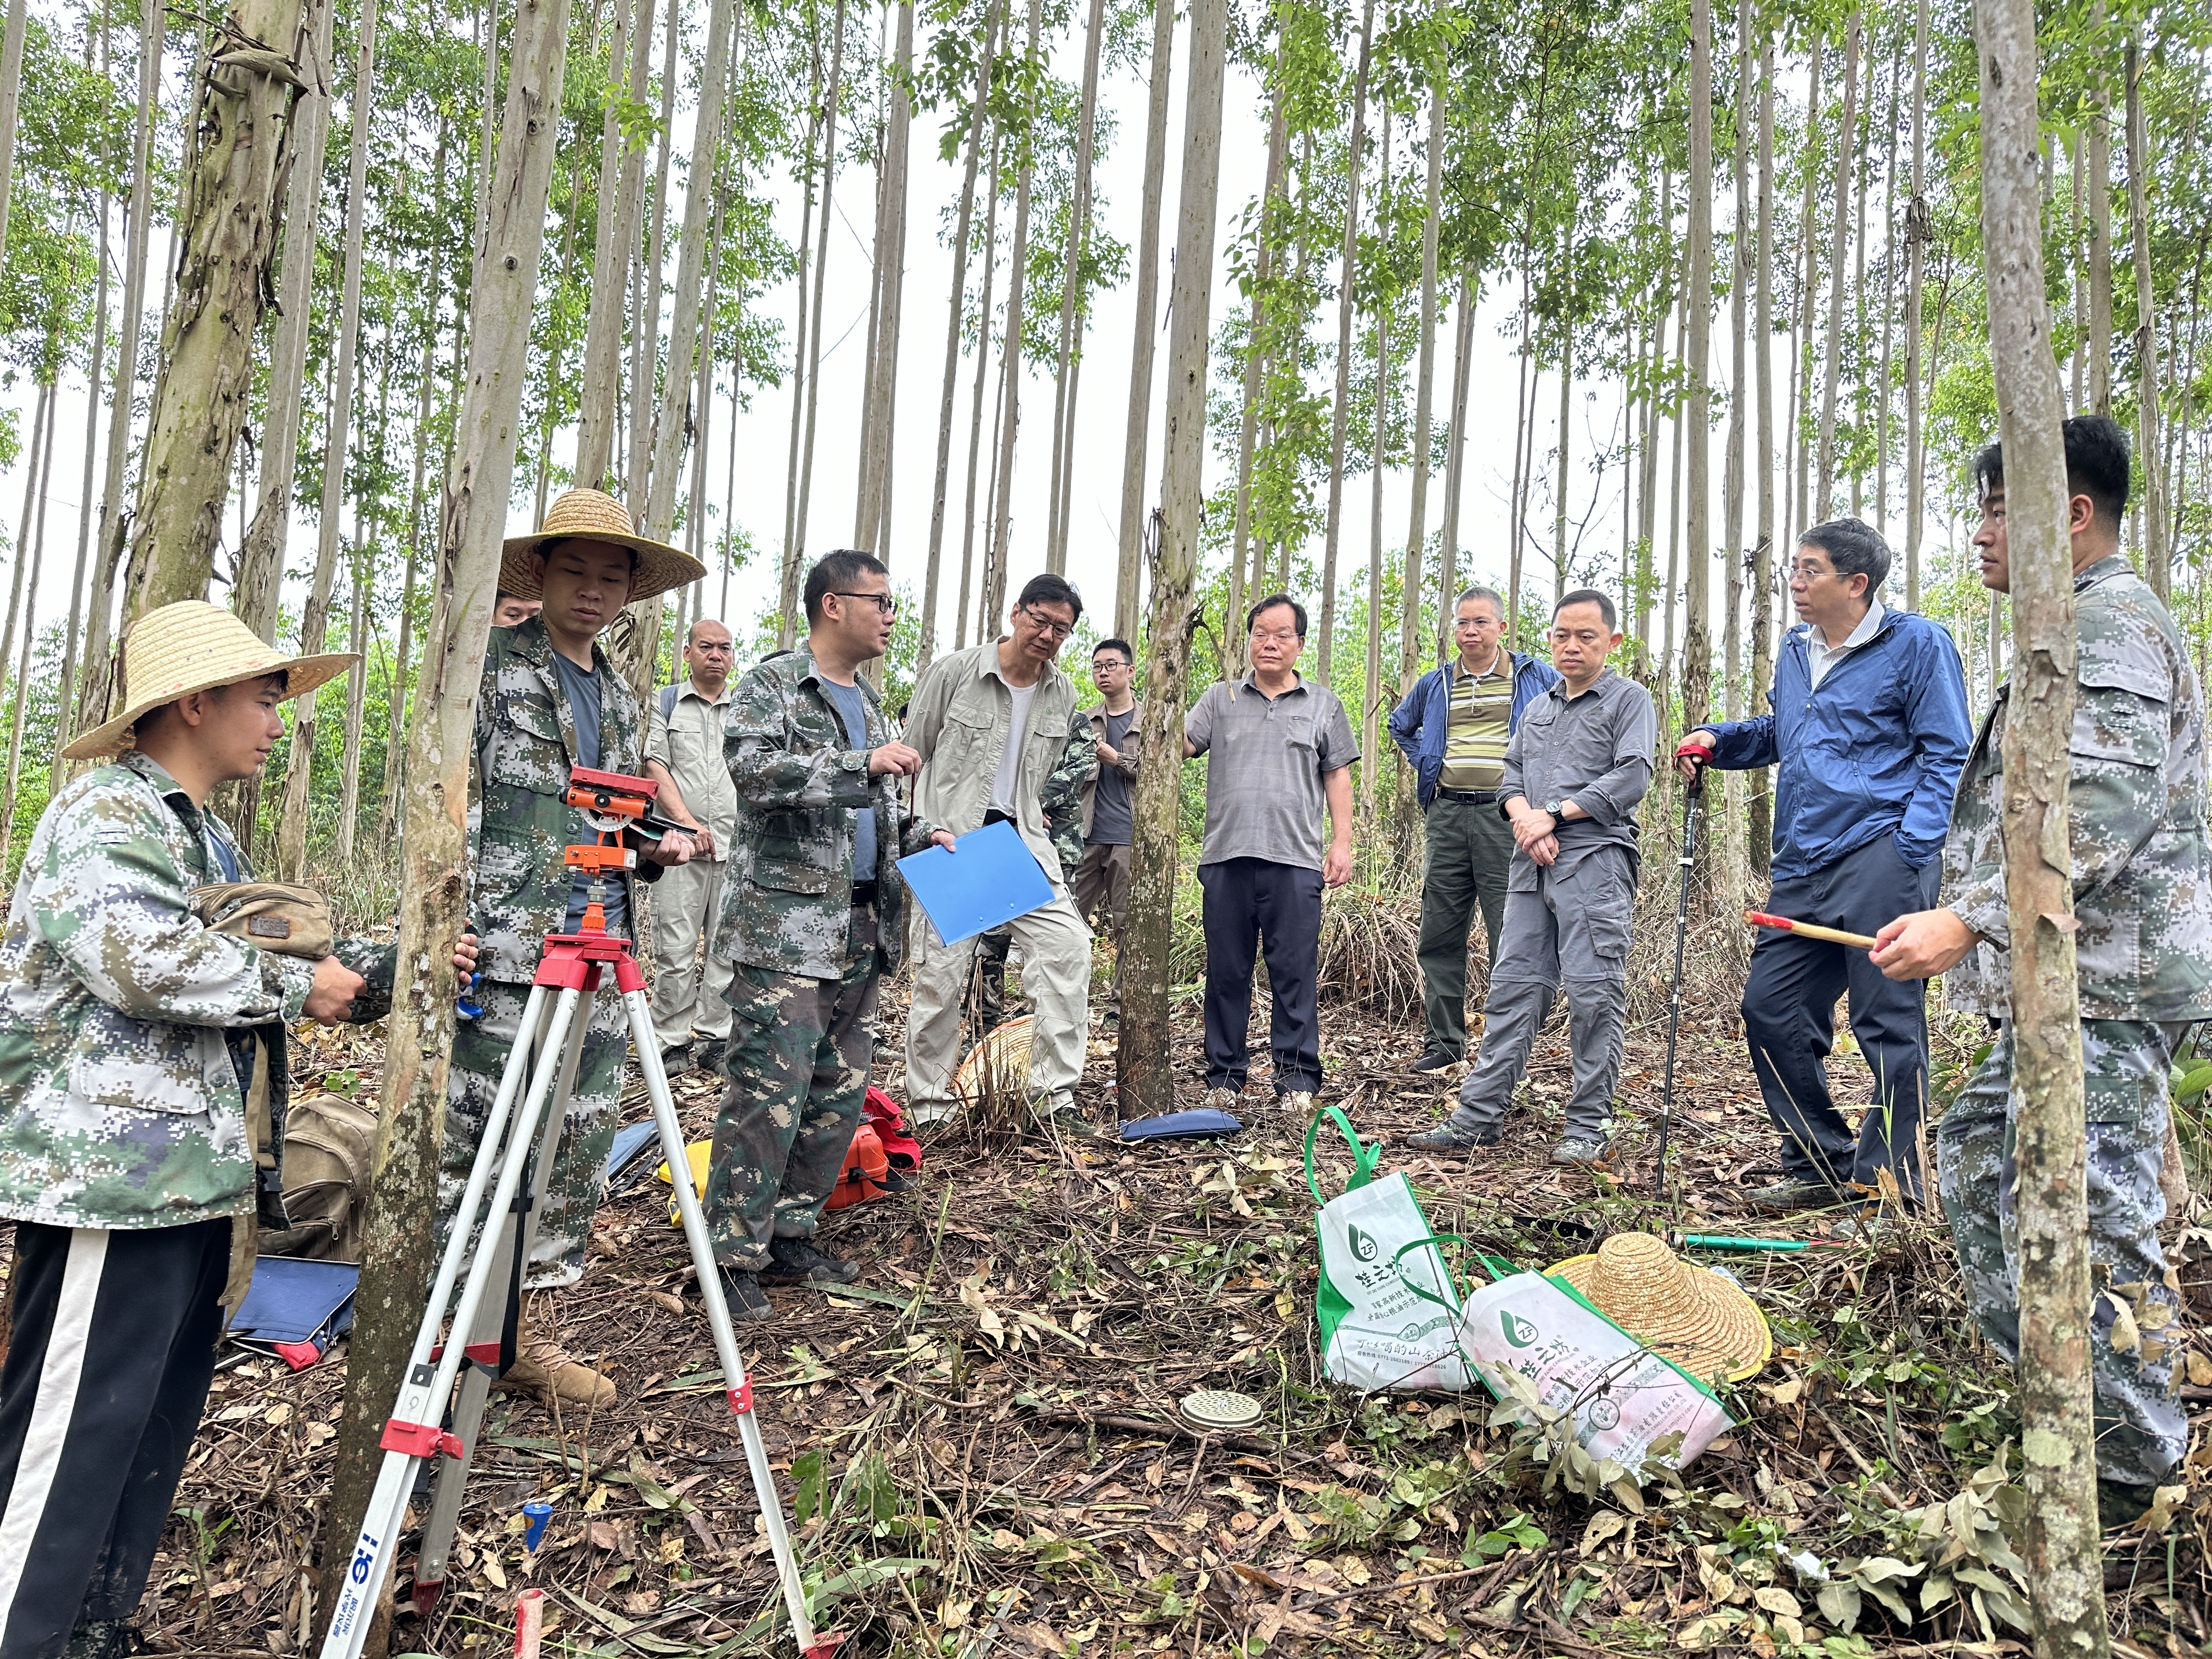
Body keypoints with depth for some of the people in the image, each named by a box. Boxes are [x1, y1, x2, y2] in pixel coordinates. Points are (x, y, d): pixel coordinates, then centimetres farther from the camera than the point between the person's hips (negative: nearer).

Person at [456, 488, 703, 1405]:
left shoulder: (622, 697, 19)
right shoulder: (490, 666, 0)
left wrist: (656, 850, 5)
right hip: (505, 956, -7)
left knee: (578, 1151, 10)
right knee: (474, 1148, -4)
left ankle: (530, 1331, 22)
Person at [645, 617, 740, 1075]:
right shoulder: (666, 702, 11)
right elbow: (656, 766, 1)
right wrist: (687, 821, -11)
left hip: (738, 845, 2)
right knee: (675, 948, -4)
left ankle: (717, 1035, 11)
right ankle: (672, 1040, 4)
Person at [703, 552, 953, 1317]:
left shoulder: (867, 702, 20)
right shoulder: (772, 685, -4)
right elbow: (753, 768, -22)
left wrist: (918, 833, 12)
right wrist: (864, 764, -26)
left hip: (861, 932, 8)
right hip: (785, 926, -8)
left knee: (840, 1092, 10)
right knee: (768, 1092, -9)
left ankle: (790, 1236, 22)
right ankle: (734, 1255, 2)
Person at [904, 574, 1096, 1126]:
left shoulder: (1063, 695, 7)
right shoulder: (953, 672, -6)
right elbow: (913, 755, 2)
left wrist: (1028, 819, 15)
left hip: (1022, 837, 4)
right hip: (950, 837, -4)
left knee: (1067, 944, -11)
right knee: (941, 967, -4)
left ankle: (1056, 1090, -4)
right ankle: (927, 1105, 10)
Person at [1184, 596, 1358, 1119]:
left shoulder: (1322, 705, 15)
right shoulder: (1220, 698, 16)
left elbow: (1338, 777, 12)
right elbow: (1180, 744, 4)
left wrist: (1342, 842, 3)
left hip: (1295, 859, -1)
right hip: (1226, 856, 1)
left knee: (1294, 972, -2)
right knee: (1226, 971, 5)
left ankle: (1296, 1080, 5)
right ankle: (1224, 1078, 14)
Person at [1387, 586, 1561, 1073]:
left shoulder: (1535, 677, 6)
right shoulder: (1435, 684, 16)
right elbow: (1400, 726, 33)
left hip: (1505, 817, -4)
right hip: (1445, 817, 4)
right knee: (1439, 934, 5)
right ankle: (1443, 1042, 15)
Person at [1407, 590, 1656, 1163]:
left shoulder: (1629, 700, 4)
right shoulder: (1538, 708, 23)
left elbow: (1631, 777, -8)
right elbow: (1512, 775, 16)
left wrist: (1554, 815, -12)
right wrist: (1525, 820, -6)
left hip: (1595, 862, -6)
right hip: (1533, 864, 6)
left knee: (1594, 993, -5)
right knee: (1512, 986, 5)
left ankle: (1590, 1126, 4)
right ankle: (1478, 1115, 8)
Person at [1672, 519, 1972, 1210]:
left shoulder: (1916, 643, -1)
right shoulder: (1795, 649, 19)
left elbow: (1948, 757, -4)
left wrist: (1908, 853, -15)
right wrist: (1716, 739, 16)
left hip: (1878, 859, -7)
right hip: (1803, 867, 8)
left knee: (1888, 1023, -3)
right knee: (1770, 1007, 6)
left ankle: (1890, 1185, 7)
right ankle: (1820, 1166, 20)